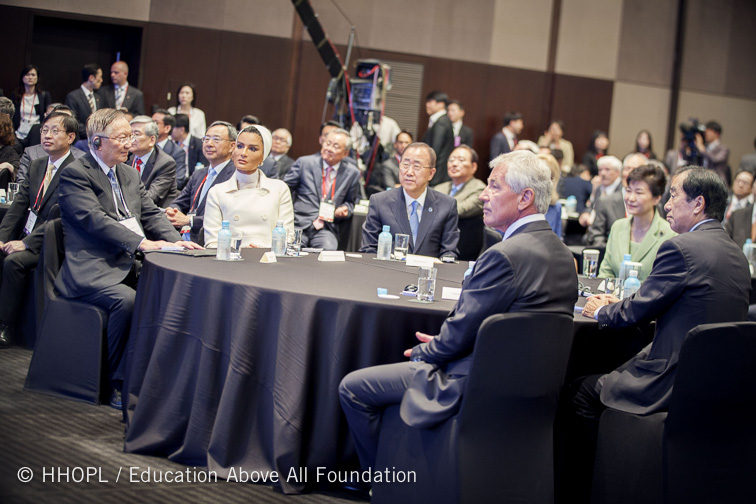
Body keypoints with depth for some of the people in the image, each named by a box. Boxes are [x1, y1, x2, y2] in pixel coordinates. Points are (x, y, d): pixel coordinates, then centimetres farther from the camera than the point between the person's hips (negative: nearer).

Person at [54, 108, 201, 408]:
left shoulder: (129, 174, 21)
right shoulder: (74, 174, -4)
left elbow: (151, 213, 15)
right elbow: (95, 220, -17)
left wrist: (175, 240, -6)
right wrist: (142, 243, -27)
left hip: (128, 266, 7)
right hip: (92, 270, -7)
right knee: (126, 300, -33)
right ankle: (119, 383, -20)